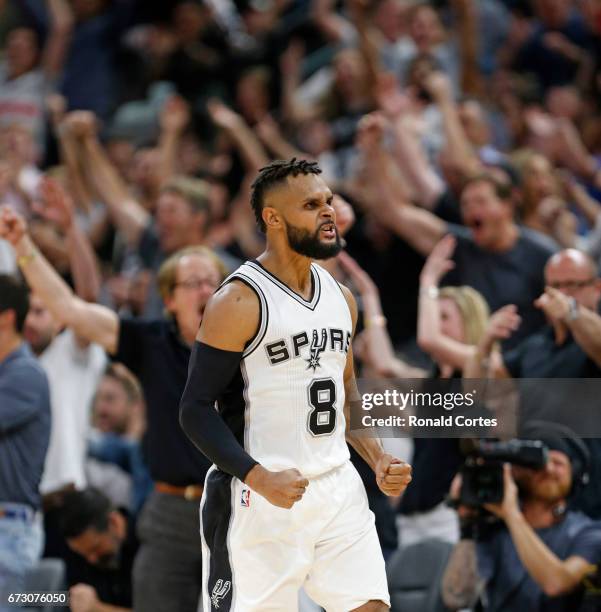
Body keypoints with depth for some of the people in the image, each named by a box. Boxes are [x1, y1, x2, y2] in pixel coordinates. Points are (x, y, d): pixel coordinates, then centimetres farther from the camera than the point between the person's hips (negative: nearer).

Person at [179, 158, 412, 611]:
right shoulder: (239, 302, -12)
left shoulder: (341, 297, 11)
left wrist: (378, 460, 7)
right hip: (261, 500, -6)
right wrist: (260, 479, -24)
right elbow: (196, 410, -13)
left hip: (338, 489, 6)